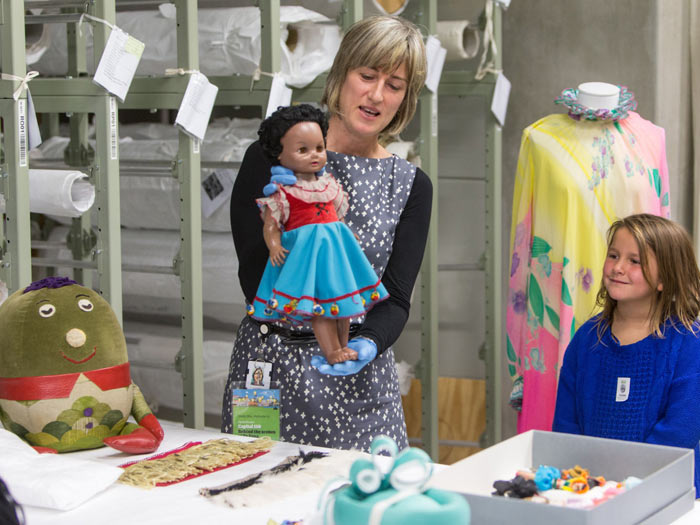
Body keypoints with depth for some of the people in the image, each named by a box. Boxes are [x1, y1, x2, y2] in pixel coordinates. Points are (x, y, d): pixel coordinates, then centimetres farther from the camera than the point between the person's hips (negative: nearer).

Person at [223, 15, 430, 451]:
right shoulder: (272, 158, -1)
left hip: (360, 379, 2)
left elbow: (396, 299, -2)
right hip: (270, 366, -1)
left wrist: (369, 343, -23)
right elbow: (253, 276, -5)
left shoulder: (410, 186, 5)